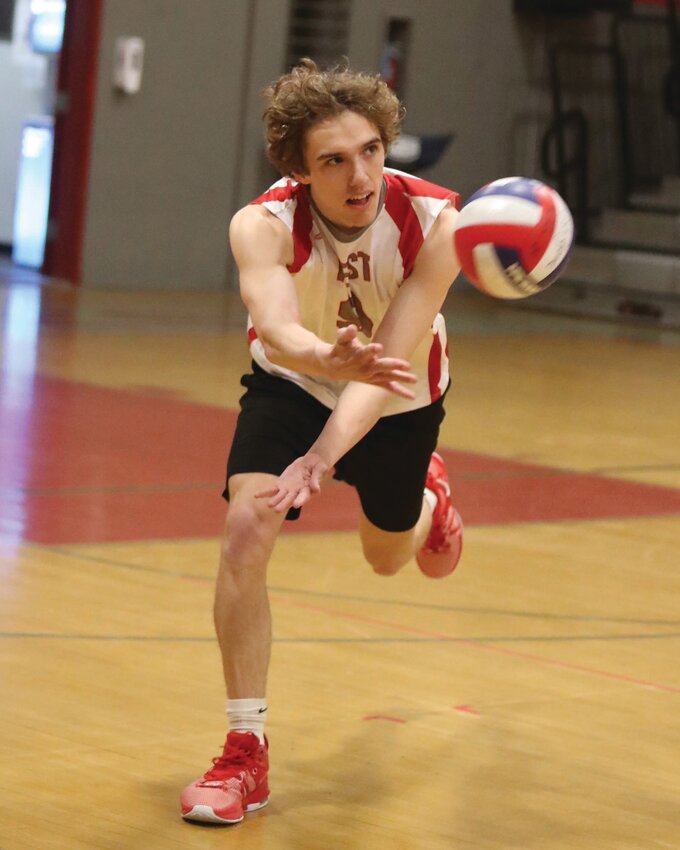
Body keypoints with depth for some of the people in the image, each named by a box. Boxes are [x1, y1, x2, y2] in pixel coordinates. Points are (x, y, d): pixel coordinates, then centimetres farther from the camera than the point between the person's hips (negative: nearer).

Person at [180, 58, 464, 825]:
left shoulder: (434, 221, -34)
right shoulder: (263, 224, -35)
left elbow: (394, 356, -42)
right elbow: (277, 328, -53)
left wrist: (326, 452, -57)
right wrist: (334, 359, -75)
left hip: (400, 398, 1)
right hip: (294, 383, -1)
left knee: (388, 557, 21)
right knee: (246, 531, -24)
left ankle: (430, 492, 61)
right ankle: (246, 754, -11)